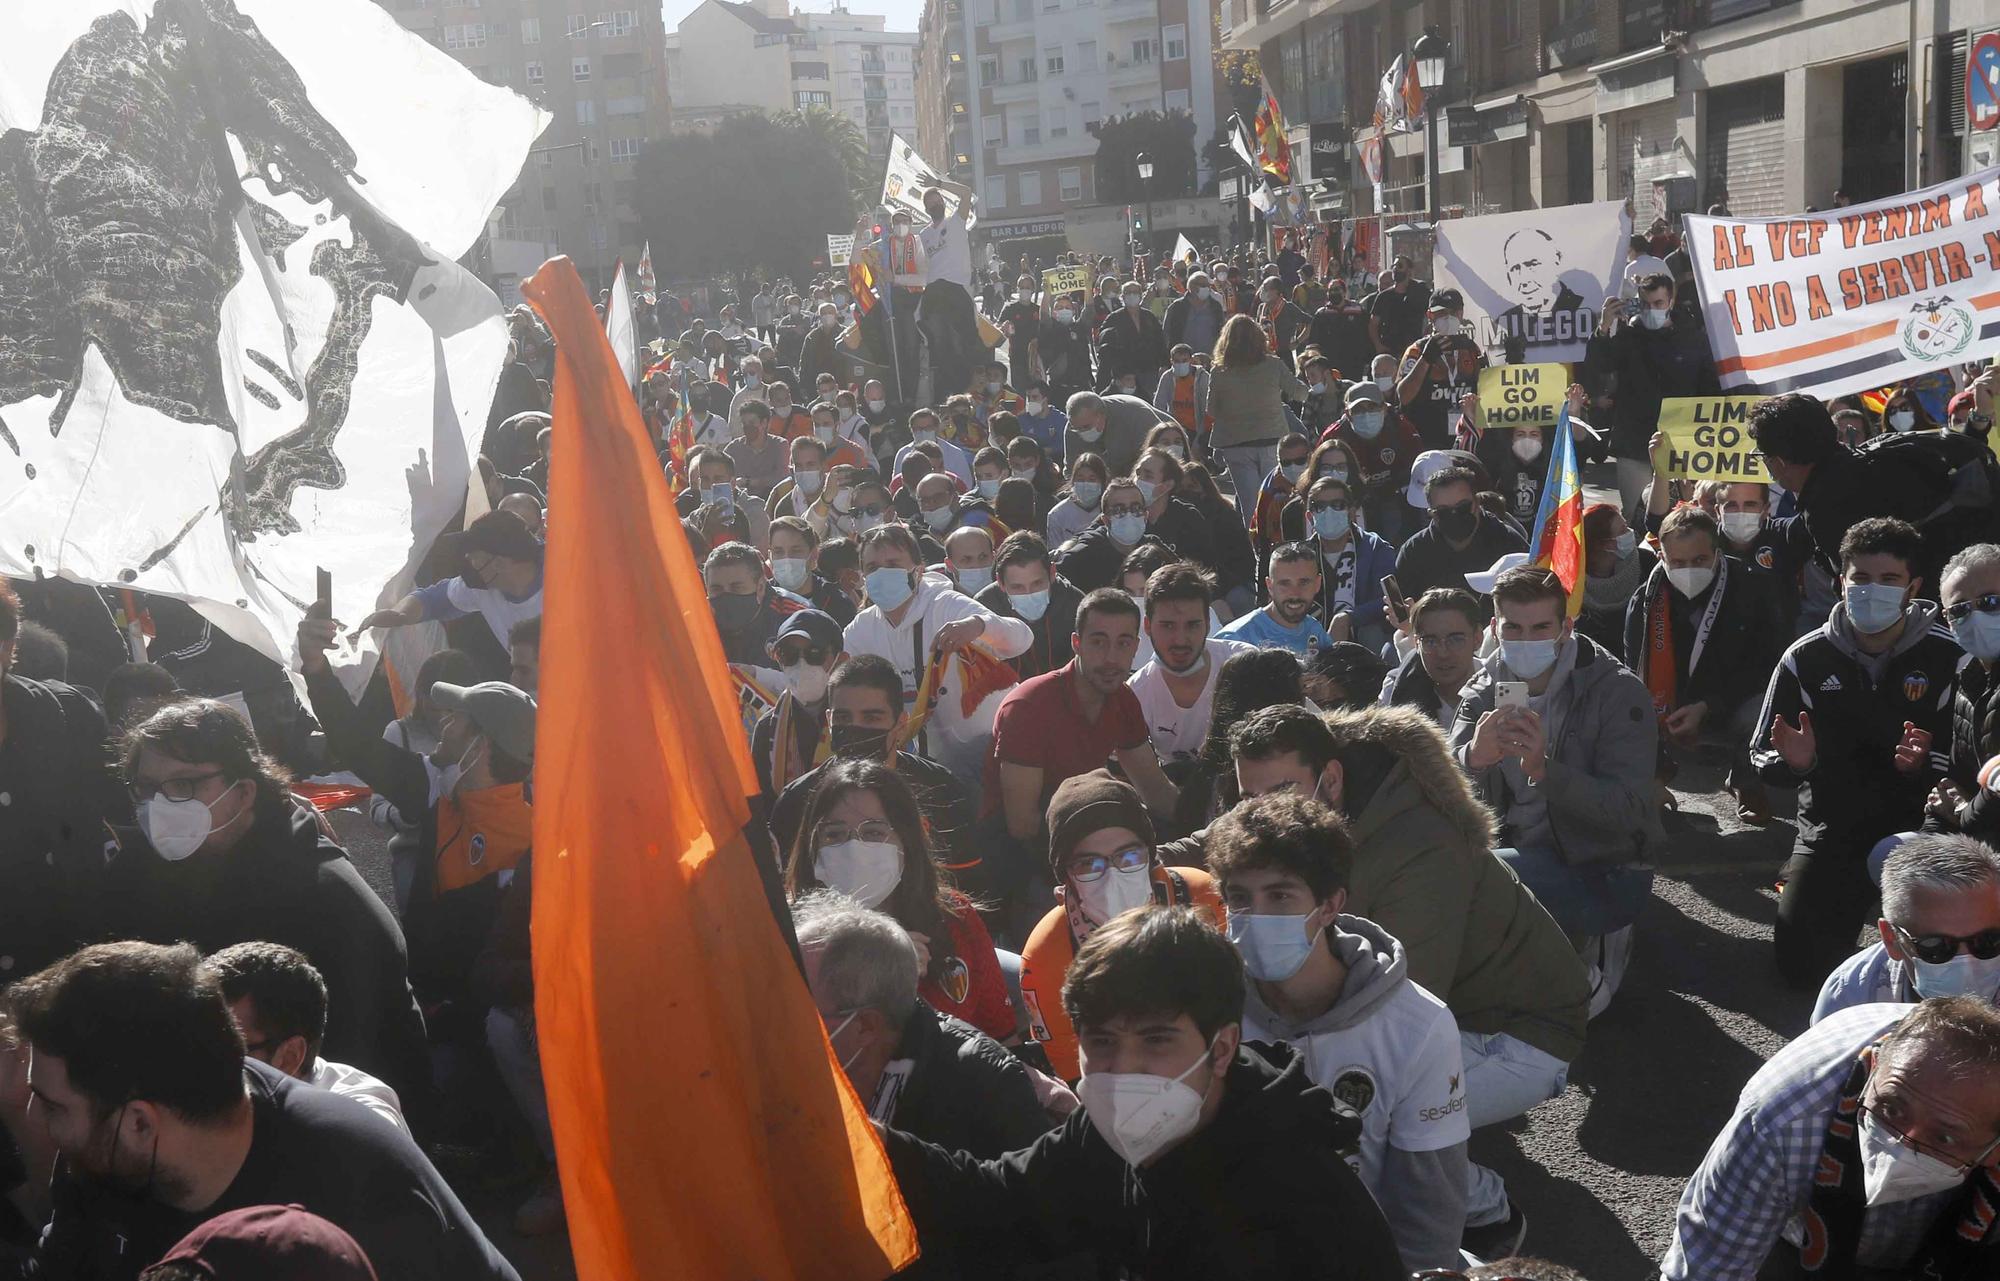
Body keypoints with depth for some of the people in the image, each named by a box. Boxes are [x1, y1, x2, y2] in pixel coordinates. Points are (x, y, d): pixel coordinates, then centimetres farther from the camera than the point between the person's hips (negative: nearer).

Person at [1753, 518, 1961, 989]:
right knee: (1801, 966, -5)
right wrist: (1794, 762, -22)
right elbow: (1763, 756, 1)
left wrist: (1926, 766, -29)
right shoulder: (1806, 658, -4)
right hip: (1832, 829, 1)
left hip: (1917, 827, -1)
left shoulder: (1948, 658, -11)